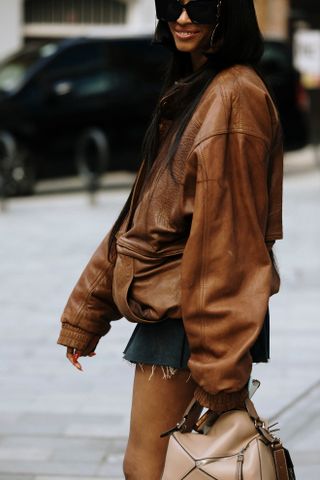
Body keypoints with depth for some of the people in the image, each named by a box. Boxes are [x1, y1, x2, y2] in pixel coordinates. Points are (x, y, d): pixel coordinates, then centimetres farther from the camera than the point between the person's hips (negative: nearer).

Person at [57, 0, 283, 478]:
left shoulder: (233, 98, -16)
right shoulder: (189, 89, 15)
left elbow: (229, 236, -19)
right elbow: (144, 217, 17)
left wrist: (220, 372, -20)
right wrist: (85, 312, 15)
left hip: (194, 313, -9)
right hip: (168, 308, 9)